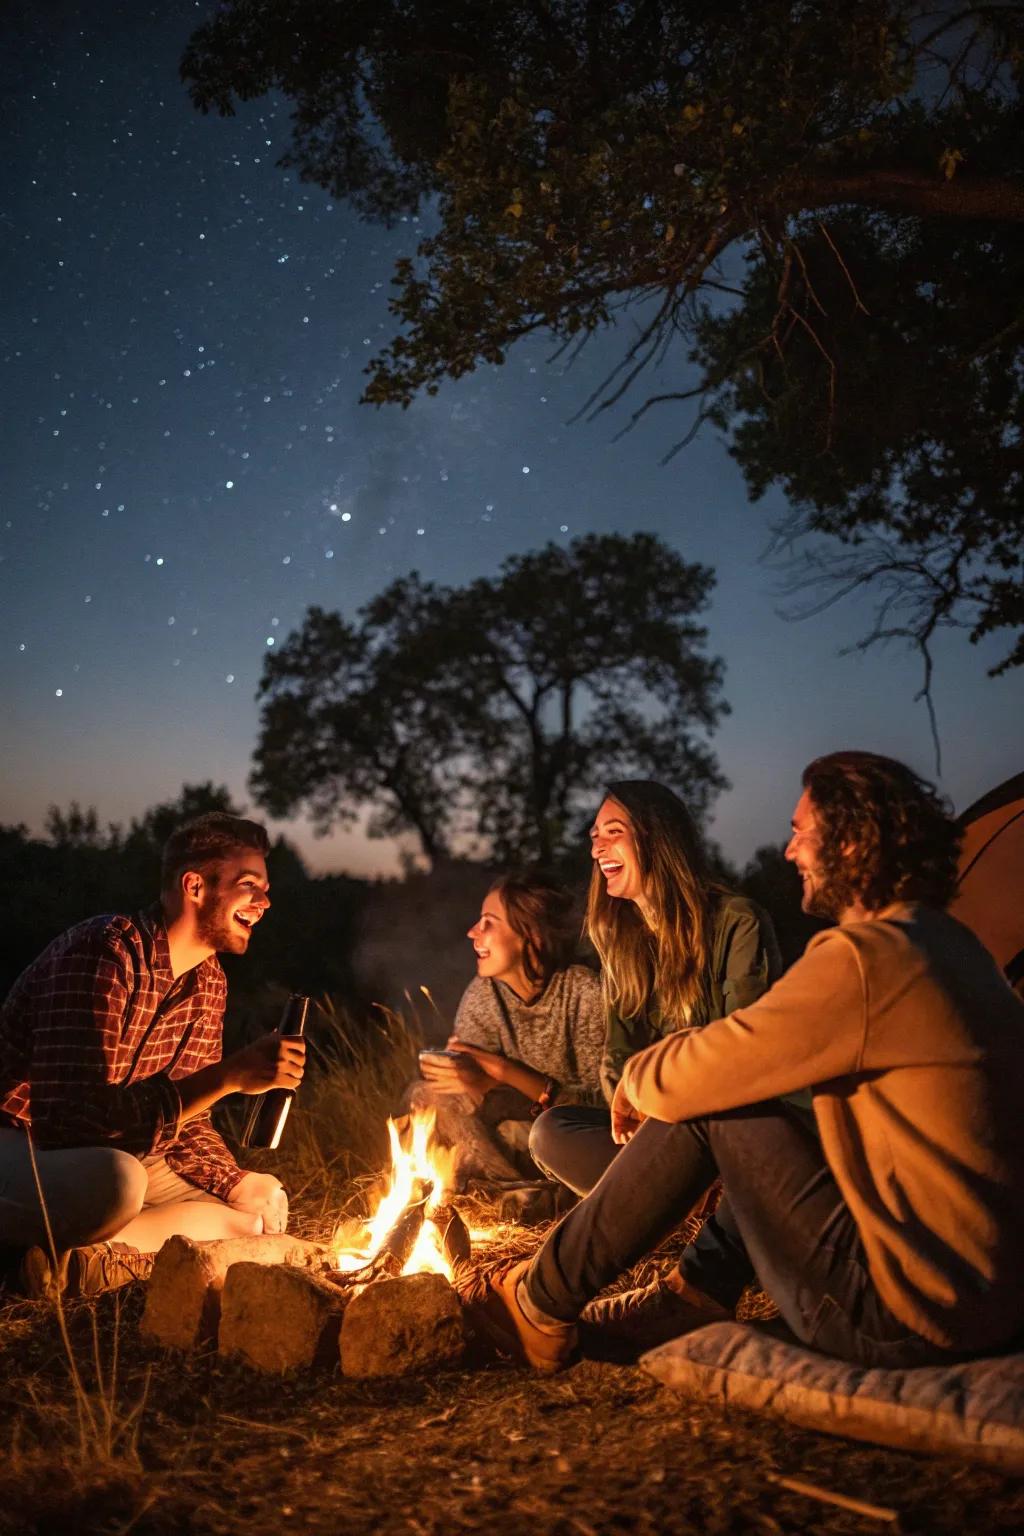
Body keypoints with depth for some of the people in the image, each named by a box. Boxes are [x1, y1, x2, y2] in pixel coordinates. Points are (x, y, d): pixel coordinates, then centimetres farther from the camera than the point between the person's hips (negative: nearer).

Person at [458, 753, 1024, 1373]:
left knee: (703, 1105, -4)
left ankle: (542, 1307, 9)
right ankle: (694, 1295, 25)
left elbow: (685, 1077, -15)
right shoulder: (956, 946, 10)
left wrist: (634, 1080, 8)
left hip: (899, 1320, -9)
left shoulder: (861, 958, -21)